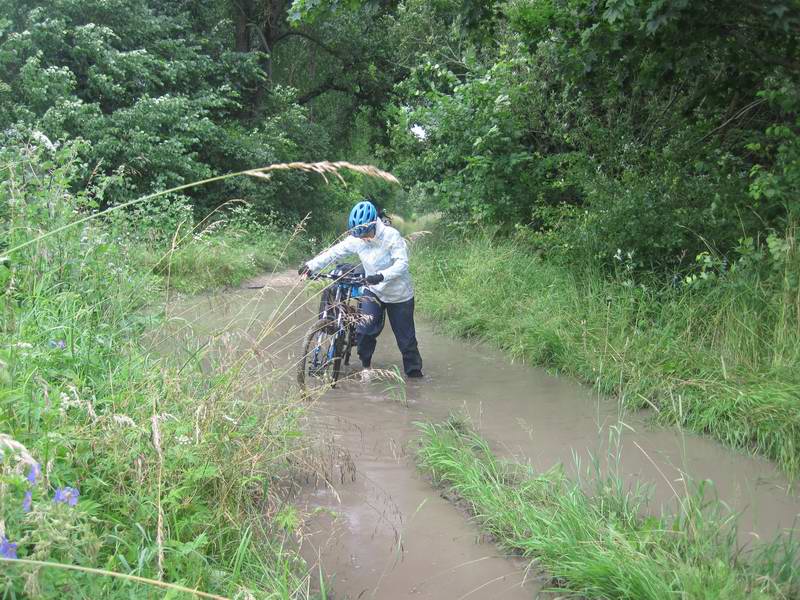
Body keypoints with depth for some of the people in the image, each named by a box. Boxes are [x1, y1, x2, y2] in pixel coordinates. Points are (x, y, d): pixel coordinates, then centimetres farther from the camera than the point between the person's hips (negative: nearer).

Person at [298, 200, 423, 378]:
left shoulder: (391, 236, -22)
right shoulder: (356, 239, -9)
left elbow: (402, 263, -28)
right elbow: (334, 252, -7)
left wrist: (382, 276, -42)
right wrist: (311, 265, -17)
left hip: (399, 294, -3)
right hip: (373, 291, 4)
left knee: (406, 337, 4)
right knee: (364, 330, -14)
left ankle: (414, 372, 21)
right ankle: (365, 365, 8)